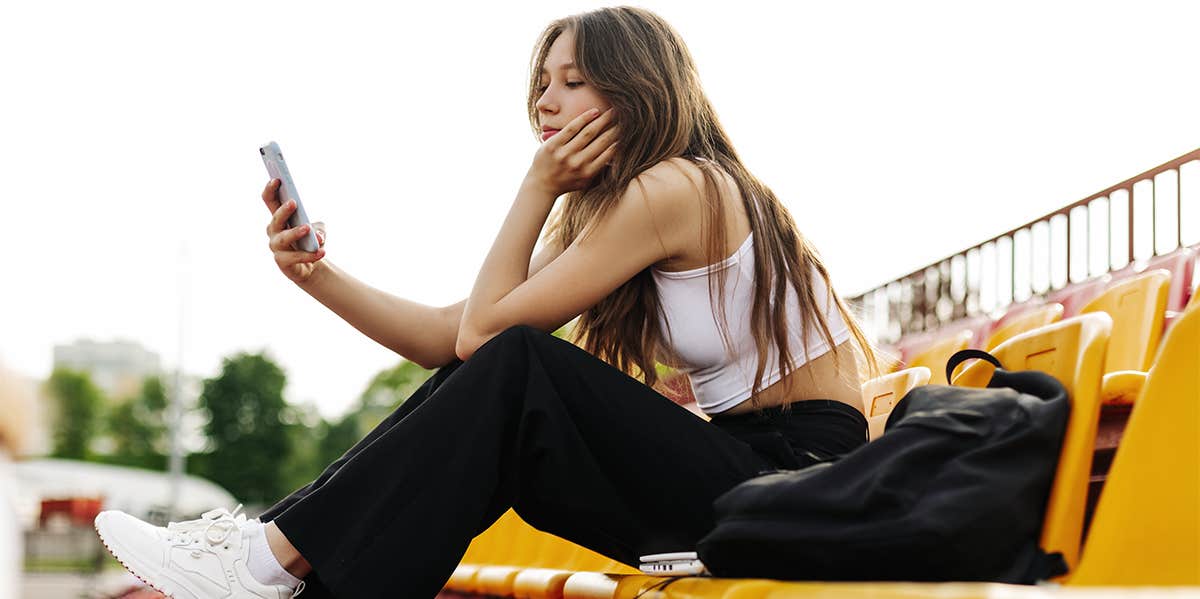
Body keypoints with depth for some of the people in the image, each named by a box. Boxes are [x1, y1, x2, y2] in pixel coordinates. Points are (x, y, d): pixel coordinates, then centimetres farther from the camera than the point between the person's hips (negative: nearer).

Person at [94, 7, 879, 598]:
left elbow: (484, 329, -13)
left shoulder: (673, 188, -14)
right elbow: (454, 333, 4)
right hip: (733, 464, 9)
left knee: (513, 371, -20)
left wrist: (539, 187, -6)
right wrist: (317, 274, -4)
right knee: (472, 387, -3)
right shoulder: (605, 215, 15)